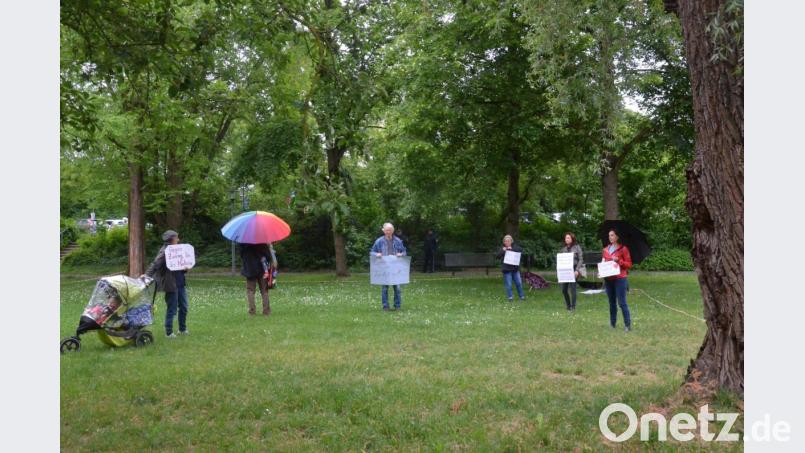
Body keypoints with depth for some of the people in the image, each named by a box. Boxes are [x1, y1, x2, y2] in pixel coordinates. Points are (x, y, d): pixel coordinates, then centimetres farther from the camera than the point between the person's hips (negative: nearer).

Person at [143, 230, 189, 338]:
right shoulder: (164, 252, -13)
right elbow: (155, 264, -23)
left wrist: (185, 269, 0)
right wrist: (147, 274, -37)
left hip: (180, 284, 8)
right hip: (171, 285, -8)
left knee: (183, 307, 15)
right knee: (172, 309, 1)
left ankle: (182, 329, 29)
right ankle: (169, 332, 14)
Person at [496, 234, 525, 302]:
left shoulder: (514, 246, 7)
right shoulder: (503, 249, 5)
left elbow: (520, 250, -10)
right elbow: (498, 256, -4)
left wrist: (512, 248, -20)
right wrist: (503, 251, -18)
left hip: (515, 268, 2)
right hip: (507, 269, -1)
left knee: (519, 283, 5)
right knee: (508, 284, -4)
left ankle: (522, 296, 17)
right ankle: (510, 297, 5)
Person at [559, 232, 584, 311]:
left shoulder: (577, 247, 2)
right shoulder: (563, 248, 14)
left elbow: (580, 259, -2)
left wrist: (577, 270, -11)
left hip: (573, 270, -4)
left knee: (572, 289, -6)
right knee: (564, 290, 3)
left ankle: (573, 307, 3)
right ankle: (568, 306, 19)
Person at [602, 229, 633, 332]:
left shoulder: (623, 249, -4)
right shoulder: (606, 249, 12)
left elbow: (629, 264, -4)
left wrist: (618, 260, -18)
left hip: (619, 279, -6)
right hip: (608, 279, 6)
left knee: (622, 303, -8)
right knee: (611, 303, 11)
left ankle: (628, 325, -3)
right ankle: (612, 324, 18)